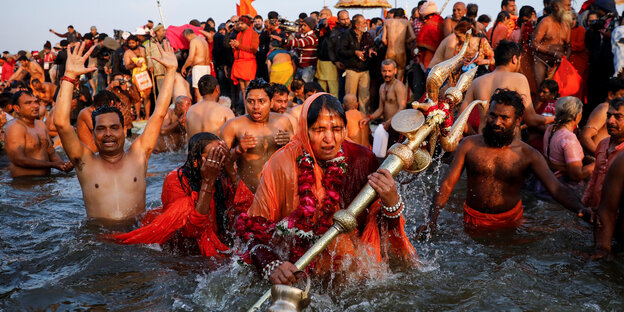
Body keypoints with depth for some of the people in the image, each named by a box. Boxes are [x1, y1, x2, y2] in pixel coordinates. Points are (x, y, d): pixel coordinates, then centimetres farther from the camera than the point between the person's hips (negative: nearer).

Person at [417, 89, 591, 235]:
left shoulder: (528, 155, -10)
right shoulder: (469, 145, -7)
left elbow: (556, 188, -20)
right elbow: (448, 183, -9)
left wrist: (580, 209, -40)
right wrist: (432, 218, -22)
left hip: (510, 221, 0)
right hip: (474, 222, 1)